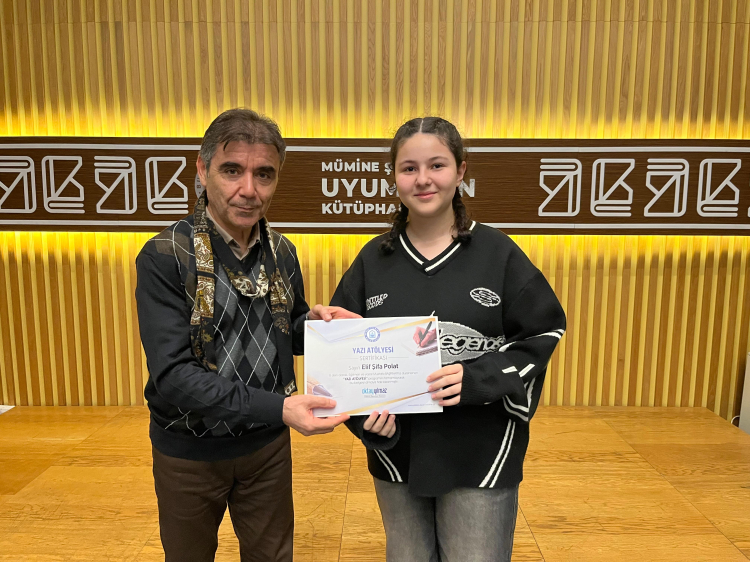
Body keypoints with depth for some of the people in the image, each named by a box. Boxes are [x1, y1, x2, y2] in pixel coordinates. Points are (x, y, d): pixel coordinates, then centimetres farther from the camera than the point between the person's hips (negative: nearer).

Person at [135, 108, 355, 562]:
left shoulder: (282, 253, -4)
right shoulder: (165, 258, -19)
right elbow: (172, 376, -25)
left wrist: (313, 321, -15)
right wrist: (277, 408, -34)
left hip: (267, 445, 4)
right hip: (190, 452, -3)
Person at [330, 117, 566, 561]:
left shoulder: (497, 253, -6)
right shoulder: (374, 259, 0)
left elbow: (541, 336, -5)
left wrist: (474, 379, -20)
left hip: (481, 457, -2)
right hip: (396, 453, 3)